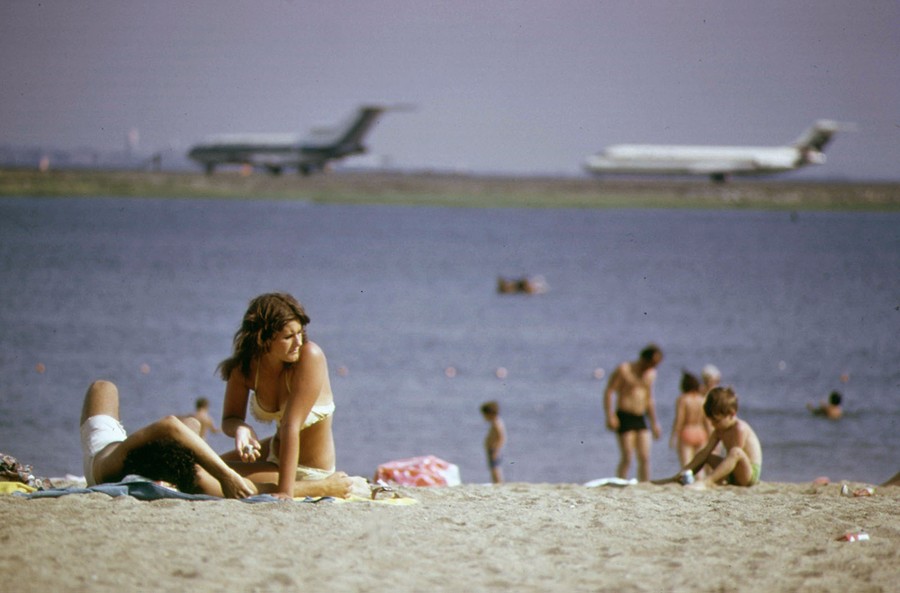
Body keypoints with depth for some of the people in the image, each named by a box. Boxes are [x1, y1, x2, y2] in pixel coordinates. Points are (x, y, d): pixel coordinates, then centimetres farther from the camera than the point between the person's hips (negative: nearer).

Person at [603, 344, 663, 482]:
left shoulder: (651, 374, 15)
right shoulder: (624, 370, -4)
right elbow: (608, 392, -7)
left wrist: (654, 423, 24)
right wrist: (610, 416, -17)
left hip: (640, 418, 6)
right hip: (624, 417, -6)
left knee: (645, 458, -3)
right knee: (627, 457, -12)